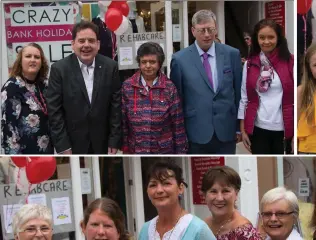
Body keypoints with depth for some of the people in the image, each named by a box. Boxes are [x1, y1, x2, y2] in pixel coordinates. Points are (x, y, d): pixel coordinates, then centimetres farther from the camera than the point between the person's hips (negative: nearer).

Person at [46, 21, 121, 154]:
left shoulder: (110, 67, -2)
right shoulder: (59, 69, -8)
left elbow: (116, 106, -1)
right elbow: (54, 111, -8)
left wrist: (114, 141, -4)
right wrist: (63, 146, -12)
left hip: (102, 142, 2)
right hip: (72, 143, -2)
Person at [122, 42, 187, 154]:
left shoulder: (169, 87, -4)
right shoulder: (127, 86, -2)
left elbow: (178, 123, -2)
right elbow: (123, 121, 4)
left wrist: (180, 151, -1)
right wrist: (125, 148, 3)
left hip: (164, 150, 0)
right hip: (136, 150, 1)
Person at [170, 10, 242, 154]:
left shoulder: (232, 54, 1)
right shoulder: (180, 59, -3)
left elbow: (238, 92, 7)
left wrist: (239, 126, 8)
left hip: (226, 132, 2)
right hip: (196, 133, -1)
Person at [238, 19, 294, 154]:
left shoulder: (290, 63, -3)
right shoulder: (249, 64, 5)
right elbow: (244, 97, 6)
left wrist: (296, 131, -6)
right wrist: (243, 129, 4)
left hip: (284, 128, -1)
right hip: (258, 128, 2)